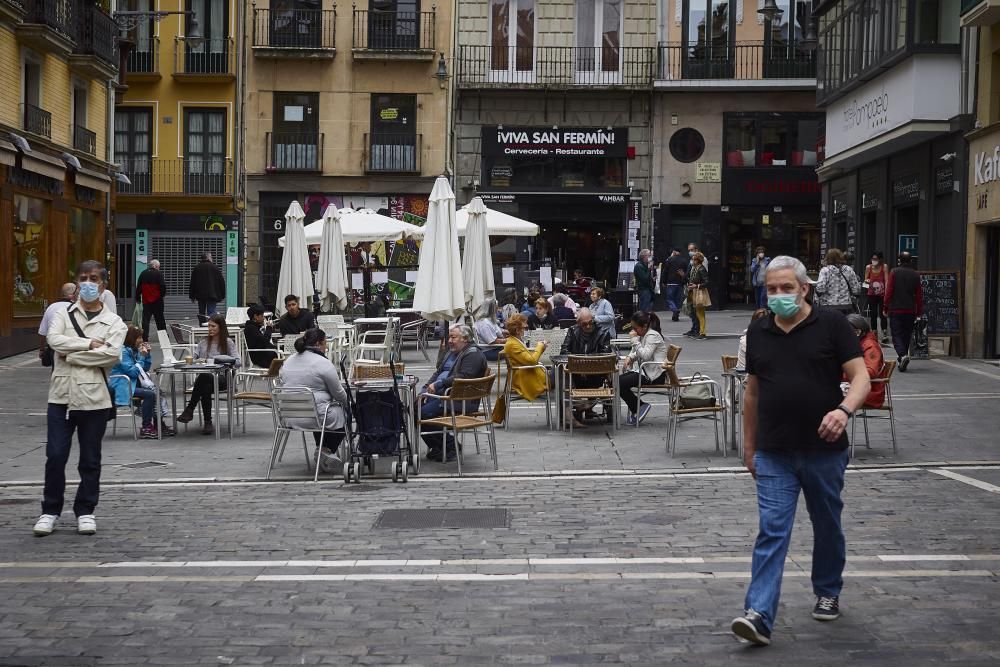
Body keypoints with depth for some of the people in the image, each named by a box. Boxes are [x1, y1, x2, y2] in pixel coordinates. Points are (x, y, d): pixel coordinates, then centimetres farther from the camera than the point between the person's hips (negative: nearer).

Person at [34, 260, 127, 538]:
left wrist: (71, 355, -12)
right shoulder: (63, 314, 8)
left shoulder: (114, 322, 3)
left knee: (90, 460, 7)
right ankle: (50, 511, 13)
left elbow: (113, 354, -14)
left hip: (94, 398, -1)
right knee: (55, 456, 0)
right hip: (61, 396, 1)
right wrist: (89, 344, -14)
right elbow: (54, 339, -12)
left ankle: (85, 511, 19)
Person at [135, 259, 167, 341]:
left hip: (146, 300, 2)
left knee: (145, 319, 3)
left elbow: (138, 287, 7)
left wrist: (138, 298, 15)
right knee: (159, 318, 7)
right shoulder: (159, 274, -8)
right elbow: (163, 286, -11)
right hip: (157, 300, -2)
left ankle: (145, 336, -3)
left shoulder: (143, 274, 5)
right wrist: (163, 294, 6)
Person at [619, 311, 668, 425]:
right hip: (645, 371, 10)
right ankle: (634, 409, 6)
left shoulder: (653, 336, -14)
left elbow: (645, 355, -25)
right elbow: (636, 352, 25)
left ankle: (641, 406, -3)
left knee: (620, 383, -18)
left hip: (655, 375, -10)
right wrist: (630, 357, 2)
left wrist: (634, 339, -19)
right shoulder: (642, 335, 14)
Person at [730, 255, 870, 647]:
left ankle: (828, 592, 37)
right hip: (773, 455, 1)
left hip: (824, 450, -1)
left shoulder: (832, 325, -4)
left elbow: (860, 376, -9)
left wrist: (844, 410, -29)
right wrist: (748, 445, 16)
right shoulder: (758, 332, 7)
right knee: (771, 532, -7)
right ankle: (759, 615, -14)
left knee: (827, 526, 16)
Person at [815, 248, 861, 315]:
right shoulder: (849, 270, 5)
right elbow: (856, 290, 3)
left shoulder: (825, 270, -5)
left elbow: (820, 289, -16)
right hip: (847, 307, 3)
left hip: (829, 307, -3)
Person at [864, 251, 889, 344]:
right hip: (872, 295, 3)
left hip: (882, 294, -3)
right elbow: (865, 279, 13)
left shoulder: (884, 267, -5)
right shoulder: (868, 268, 2)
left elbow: (886, 281, -10)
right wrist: (867, 281, -12)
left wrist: (886, 294, -18)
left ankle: (885, 335, -4)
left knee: (882, 314, -9)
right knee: (873, 315, 4)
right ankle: (874, 335, 12)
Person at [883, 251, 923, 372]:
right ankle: (902, 363, 15)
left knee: (896, 335, -2)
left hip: (895, 309, -3)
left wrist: (885, 308, 1)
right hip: (910, 311, 3)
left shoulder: (894, 272, -4)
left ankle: (903, 355, -26)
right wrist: (919, 312, 13)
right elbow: (919, 295, 6)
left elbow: (889, 291, -7)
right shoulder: (916, 275, 4)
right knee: (906, 335, 12)